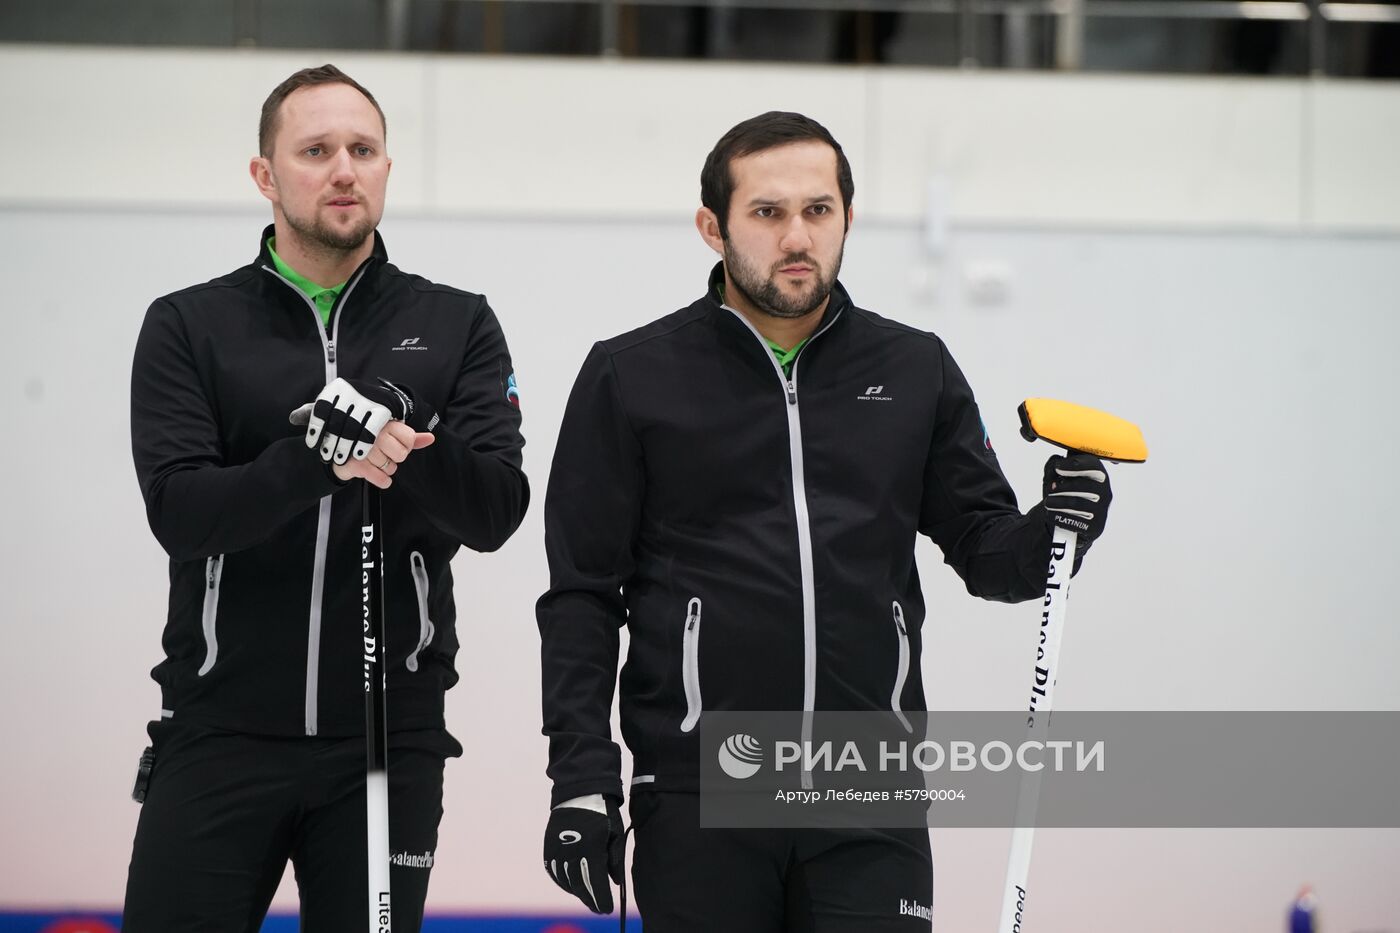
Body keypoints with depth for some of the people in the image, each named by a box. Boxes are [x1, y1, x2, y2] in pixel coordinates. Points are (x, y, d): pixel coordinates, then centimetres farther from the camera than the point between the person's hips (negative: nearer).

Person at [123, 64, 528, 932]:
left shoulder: (457, 328, 6)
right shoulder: (189, 327, 3)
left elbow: (496, 511, -5)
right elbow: (180, 512, -10)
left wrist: (403, 441, -24)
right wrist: (313, 462, -27)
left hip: (387, 736, 1)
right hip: (222, 731, -1)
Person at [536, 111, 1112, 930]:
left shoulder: (915, 371, 9)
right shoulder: (633, 378, 3)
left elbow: (983, 546, 13)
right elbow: (583, 594, 2)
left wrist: (1053, 530, -10)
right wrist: (582, 776, -5)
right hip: (698, 795, -1)